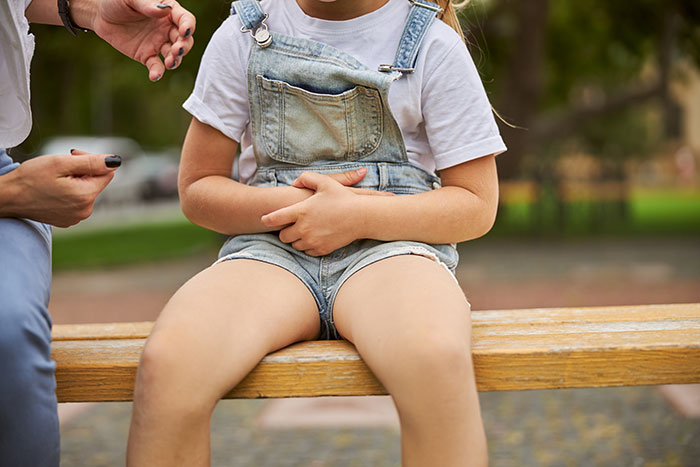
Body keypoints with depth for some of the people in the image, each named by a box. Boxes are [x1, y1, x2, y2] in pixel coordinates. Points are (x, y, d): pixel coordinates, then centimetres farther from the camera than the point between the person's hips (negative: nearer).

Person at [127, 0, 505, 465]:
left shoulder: (433, 43, 3)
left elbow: (477, 207, 2)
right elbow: (196, 190, 10)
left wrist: (356, 216, -13)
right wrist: (291, 204, -9)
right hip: (272, 247, 2)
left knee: (436, 360, -39)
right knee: (167, 364, -31)